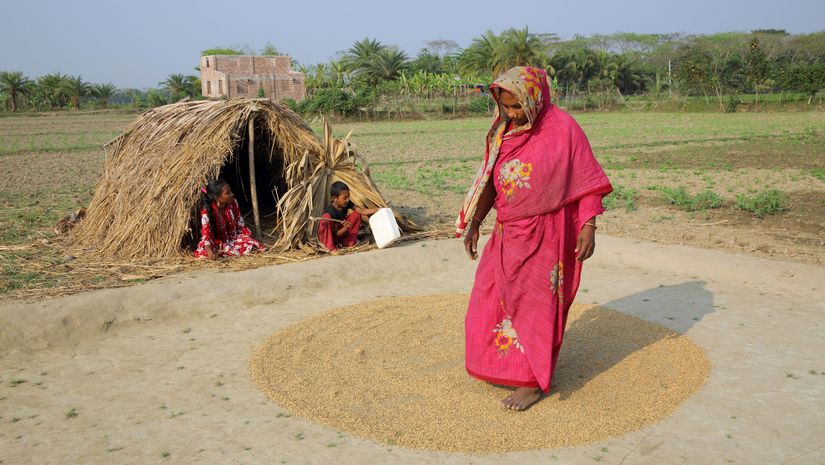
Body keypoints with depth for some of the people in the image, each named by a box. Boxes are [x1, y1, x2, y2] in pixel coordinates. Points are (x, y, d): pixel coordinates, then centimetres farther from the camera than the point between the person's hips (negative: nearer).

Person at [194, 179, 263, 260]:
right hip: (216, 242, -4)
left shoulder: (233, 203, -8)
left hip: (233, 238, 4)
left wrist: (249, 239, -6)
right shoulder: (207, 211, -22)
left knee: (252, 244, -25)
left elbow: (240, 224, 4)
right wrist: (209, 252, -49)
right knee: (202, 253, -35)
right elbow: (205, 233, -30)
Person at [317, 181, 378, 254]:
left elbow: (361, 211, -15)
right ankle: (331, 248, -27)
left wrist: (377, 210, -27)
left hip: (340, 231, 6)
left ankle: (350, 242, -3)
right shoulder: (330, 210, -30)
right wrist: (346, 228, -43)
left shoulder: (346, 203, -11)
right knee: (326, 217, -38)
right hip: (325, 237, -6)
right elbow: (336, 233, -25)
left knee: (356, 215, -8)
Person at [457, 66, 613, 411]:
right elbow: (489, 181, 12)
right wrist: (473, 224, 12)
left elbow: (588, 182, -10)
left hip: (546, 237, -6)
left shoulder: (563, 129, -12)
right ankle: (505, 364, 35)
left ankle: (534, 382, 18)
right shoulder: (503, 131, 4)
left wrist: (588, 227, -18)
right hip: (508, 235, 6)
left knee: (537, 305, 3)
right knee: (492, 300, 13)